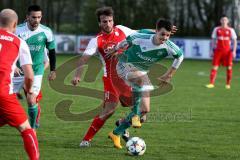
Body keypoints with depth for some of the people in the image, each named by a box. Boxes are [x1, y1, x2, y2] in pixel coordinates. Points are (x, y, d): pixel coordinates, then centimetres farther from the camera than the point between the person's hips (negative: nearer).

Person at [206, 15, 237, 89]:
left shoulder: (230, 30, 3)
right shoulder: (216, 29, 7)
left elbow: (234, 41, 4)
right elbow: (213, 40, 12)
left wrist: (234, 51, -6)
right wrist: (213, 49, 6)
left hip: (227, 51, 0)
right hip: (218, 50, 0)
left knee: (229, 68, 0)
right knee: (214, 67, -7)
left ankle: (228, 84, 12)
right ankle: (211, 83, -9)